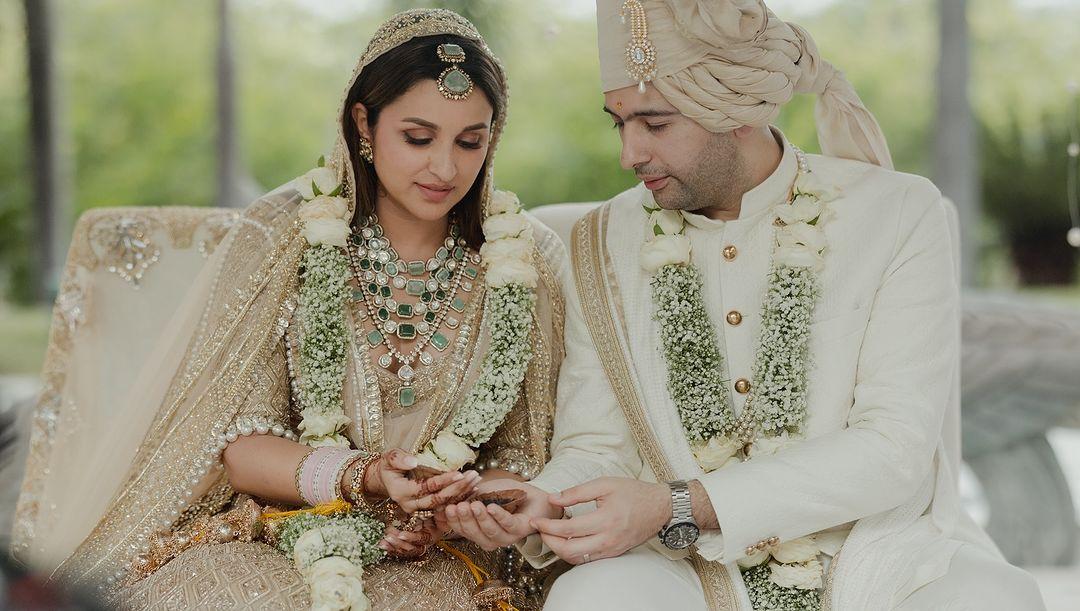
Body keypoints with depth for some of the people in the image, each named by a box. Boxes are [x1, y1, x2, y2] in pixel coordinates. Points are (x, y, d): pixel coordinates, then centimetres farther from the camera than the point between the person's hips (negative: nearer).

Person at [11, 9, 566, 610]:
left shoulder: (530, 263, 2)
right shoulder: (279, 237, -2)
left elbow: (526, 458, 7)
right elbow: (239, 442, -4)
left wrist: (455, 508, -14)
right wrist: (360, 477, -21)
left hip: (430, 561, 0)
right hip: (269, 533, 0)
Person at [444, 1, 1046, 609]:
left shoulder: (899, 215, -4)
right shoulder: (606, 245, 6)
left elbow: (892, 448, -13)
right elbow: (595, 449, 7)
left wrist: (680, 507, -22)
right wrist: (539, 507, -18)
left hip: (877, 559, -1)